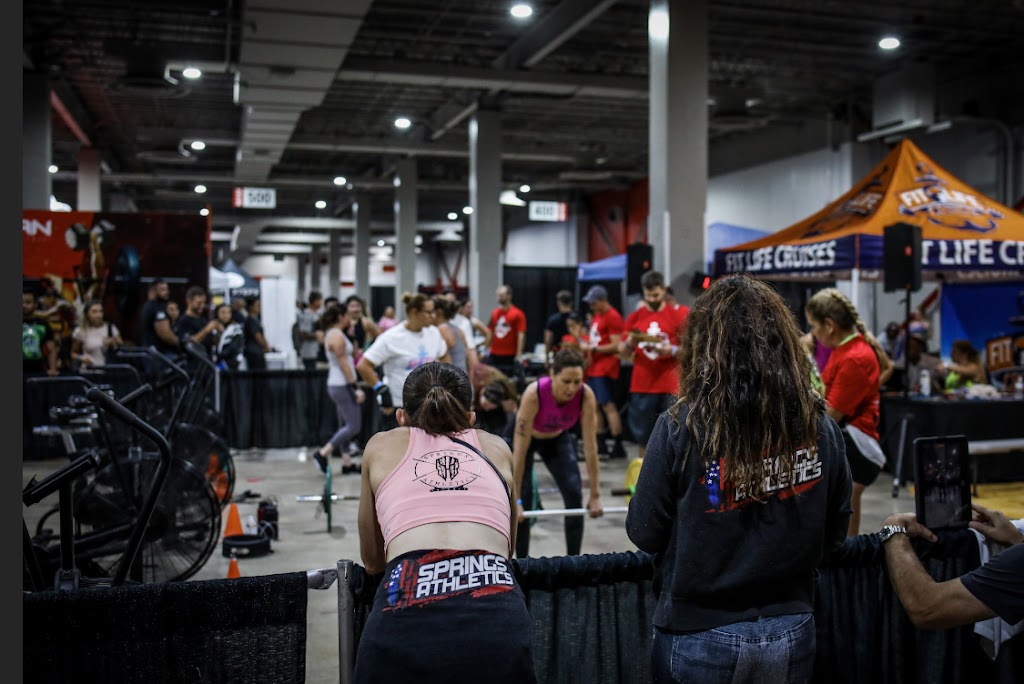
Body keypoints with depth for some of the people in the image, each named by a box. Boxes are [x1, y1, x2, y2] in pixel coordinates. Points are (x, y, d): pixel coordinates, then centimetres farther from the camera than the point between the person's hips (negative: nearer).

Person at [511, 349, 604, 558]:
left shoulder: (586, 396, -33)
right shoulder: (534, 394, -41)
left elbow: (590, 447, -26)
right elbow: (520, 451, -37)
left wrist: (595, 495, -22)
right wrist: (514, 499, -35)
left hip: (558, 438, 3)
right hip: (524, 436, -3)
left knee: (574, 496, -8)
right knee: (523, 502, -12)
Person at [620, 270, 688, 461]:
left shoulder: (678, 315, 1)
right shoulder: (634, 317, 7)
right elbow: (623, 351, 11)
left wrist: (672, 351, -17)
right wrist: (630, 343, -11)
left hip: (670, 387, -2)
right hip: (641, 386, 2)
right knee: (642, 436, 7)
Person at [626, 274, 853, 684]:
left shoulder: (680, 427, -20)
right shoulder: (819, 427, -10)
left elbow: (643, 533, -10)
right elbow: (833, 534, 2)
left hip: (699, 636, -3)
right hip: (792, 634, 3)